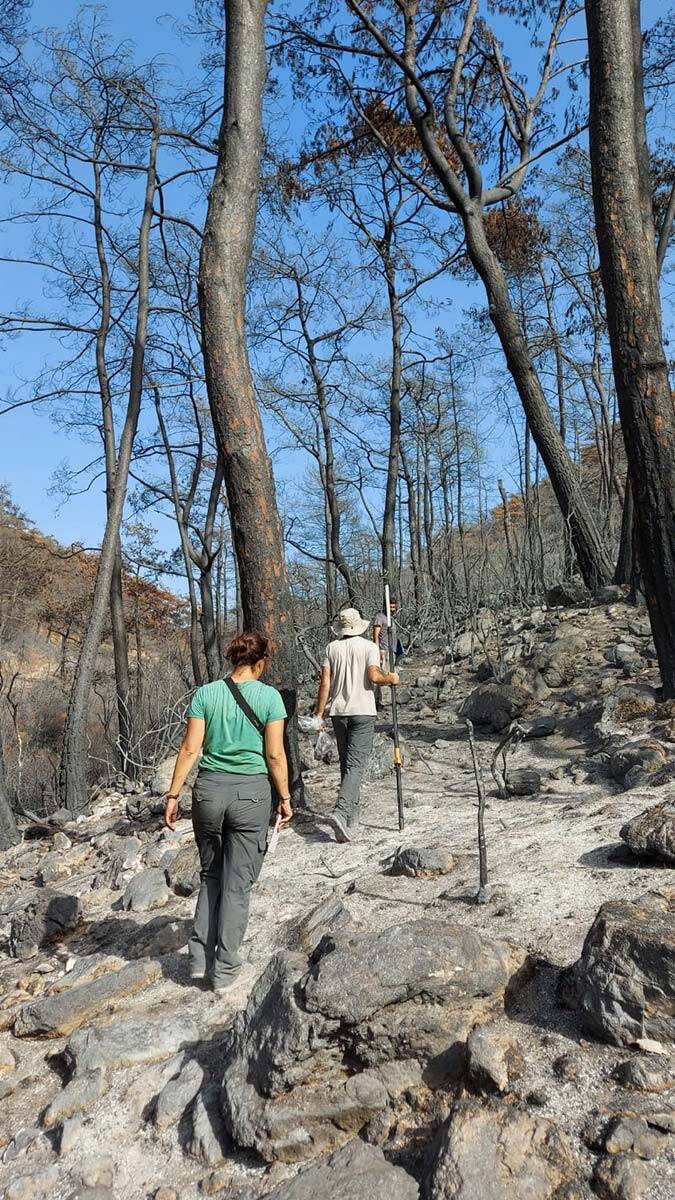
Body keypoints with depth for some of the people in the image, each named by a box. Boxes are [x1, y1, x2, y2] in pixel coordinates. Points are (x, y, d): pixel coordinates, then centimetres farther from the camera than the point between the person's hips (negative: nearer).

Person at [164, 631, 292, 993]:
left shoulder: (205, 694, 0)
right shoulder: (269, 697, -6)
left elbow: (190, 749, -2)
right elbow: (275, 754, -5)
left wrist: (173, 794, 3)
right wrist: (284, 797, 5)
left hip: (209, 789, 2)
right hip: (251, 792, -2)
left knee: (211, 875, 21)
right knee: (237, 884, 9)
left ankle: (199, 958, 17)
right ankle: (224, 969, 14)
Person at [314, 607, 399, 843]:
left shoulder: (332, 647, 4)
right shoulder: (369, 647, -3)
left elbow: (325, 682, 0)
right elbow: (374, 676, -15)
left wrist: (319, 712, 3)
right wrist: (390, 678, 4)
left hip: (338, 711, 4)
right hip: (363, 711, -4)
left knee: (346, 762, 15)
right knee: (356, 764, -8)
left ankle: (351, 816, 23)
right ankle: (341, 812, -26)